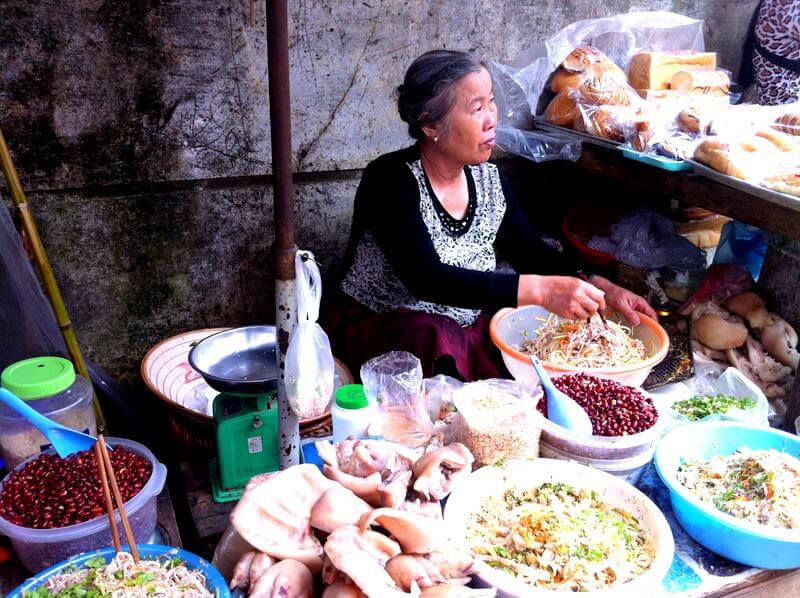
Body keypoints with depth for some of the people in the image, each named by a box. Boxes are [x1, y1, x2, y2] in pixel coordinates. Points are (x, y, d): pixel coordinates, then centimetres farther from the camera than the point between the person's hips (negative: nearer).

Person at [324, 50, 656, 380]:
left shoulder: (489, 179, 3)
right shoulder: (391, 179, -18)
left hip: (468, 329, 6)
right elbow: (426, 279, -31)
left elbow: (531, 253, 10)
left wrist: (601, 289, -6)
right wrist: (538, 291, -37)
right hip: (376, 328, -5)